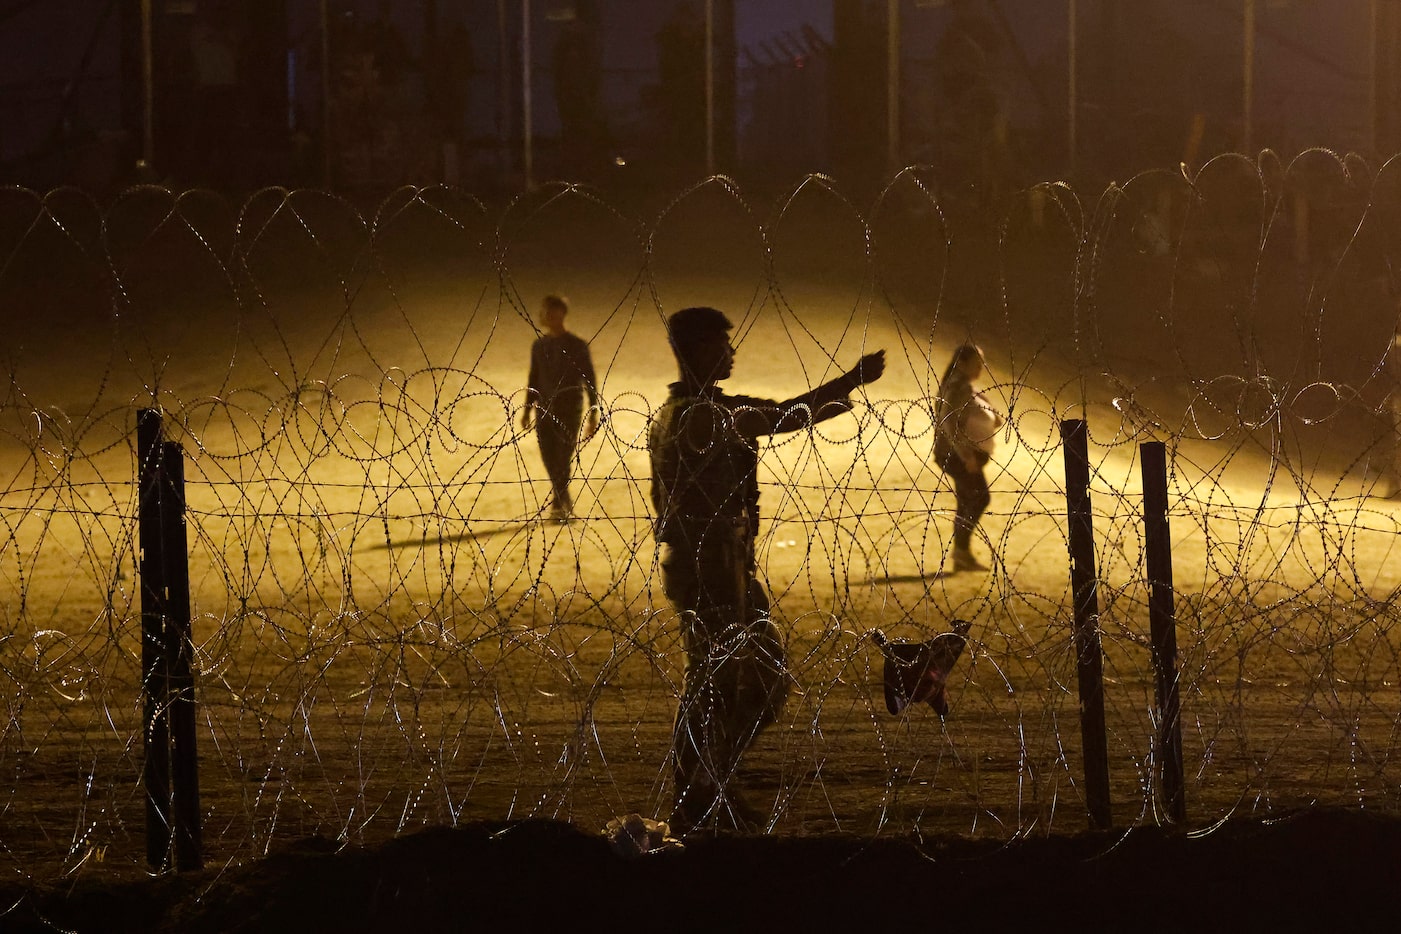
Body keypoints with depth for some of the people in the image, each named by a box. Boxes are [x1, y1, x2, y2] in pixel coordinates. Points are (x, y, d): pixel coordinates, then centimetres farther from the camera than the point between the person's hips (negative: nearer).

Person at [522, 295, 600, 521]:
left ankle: (559, 504, -2)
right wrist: (528, 409, 16)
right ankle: (564, 502, 20)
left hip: (569, 411, -4)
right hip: (545, 411, 4)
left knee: (563, 459, -9)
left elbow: (589, 381, -3)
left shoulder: (577, 346, -6)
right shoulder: (539, 346, 7)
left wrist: (593, 413, -6)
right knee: (549, 458, 4)